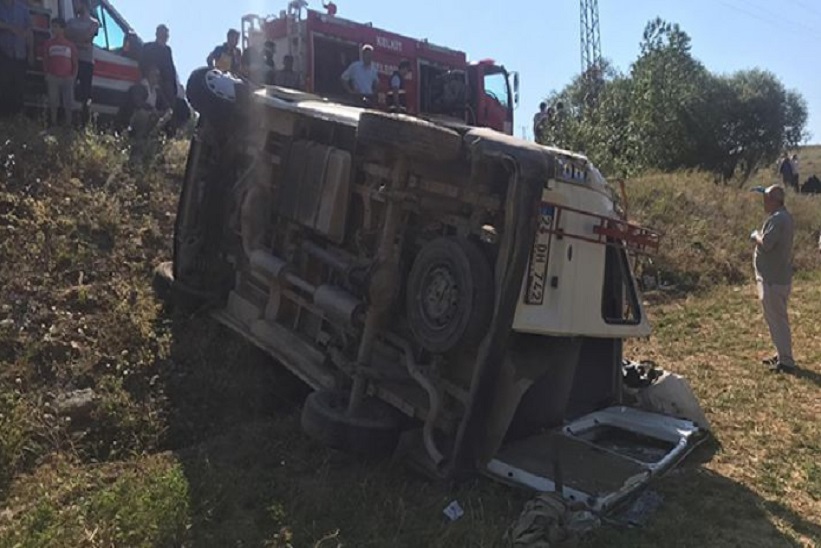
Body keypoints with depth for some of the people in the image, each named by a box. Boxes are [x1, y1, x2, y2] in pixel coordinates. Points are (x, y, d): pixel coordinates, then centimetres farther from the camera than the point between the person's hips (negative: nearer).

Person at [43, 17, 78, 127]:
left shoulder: (70, 45, 6)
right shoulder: (48, 43, 8)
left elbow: (75, 62, 8)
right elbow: (45, 61, 10)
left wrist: (74, 76, -4)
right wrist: (47, 75, 0)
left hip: (67, 78, -1)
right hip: (53, 77, 1)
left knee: (68, 104, 1)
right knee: (53, 103, 3)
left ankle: (68, 125, 8)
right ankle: (53, 125, 9)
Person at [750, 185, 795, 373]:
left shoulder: (777, 219, -21)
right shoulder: (784, 216, 12)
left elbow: (765, 244, -28)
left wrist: (756, 235, -9)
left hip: (773, 279, -10)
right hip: (779, 276, 10)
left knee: (777, 319, -3)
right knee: (777, 318, 19)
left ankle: (786, 361, 3)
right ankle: (782, 355, 29)